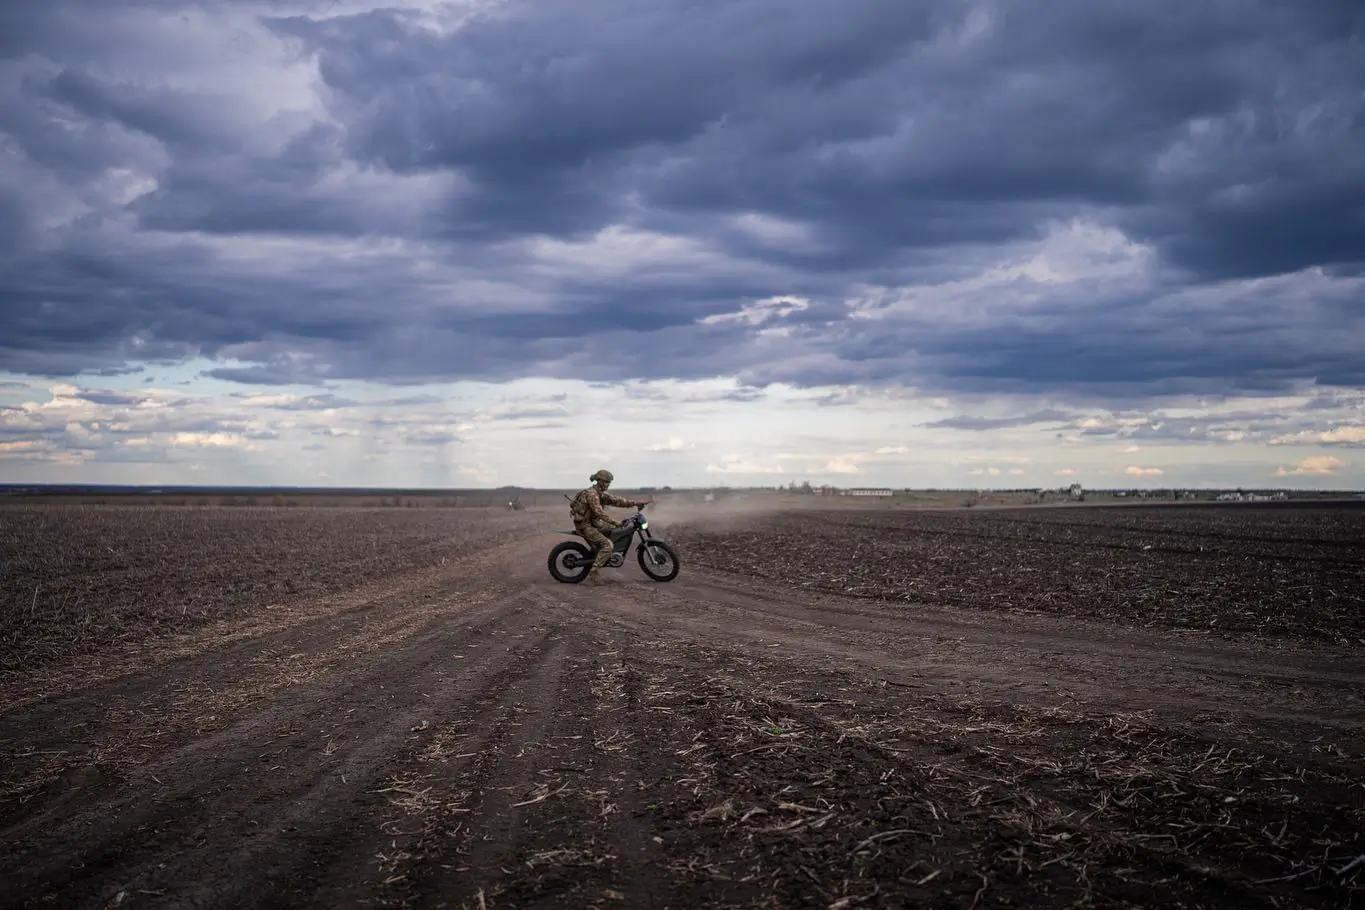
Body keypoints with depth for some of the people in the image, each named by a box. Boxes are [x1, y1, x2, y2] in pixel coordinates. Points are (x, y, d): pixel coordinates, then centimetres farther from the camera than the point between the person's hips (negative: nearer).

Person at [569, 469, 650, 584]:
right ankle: (593, 574, -21)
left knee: (616, 530, 13)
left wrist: (635, 502, -3)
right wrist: (615, 522, -30)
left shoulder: (601, 494, 10)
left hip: (593, 521, 10)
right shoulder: (591, 494, -21)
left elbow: (615, 500, 5)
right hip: (584, 525, -10)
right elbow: (599, 512, -30)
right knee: (607, 545, -19)